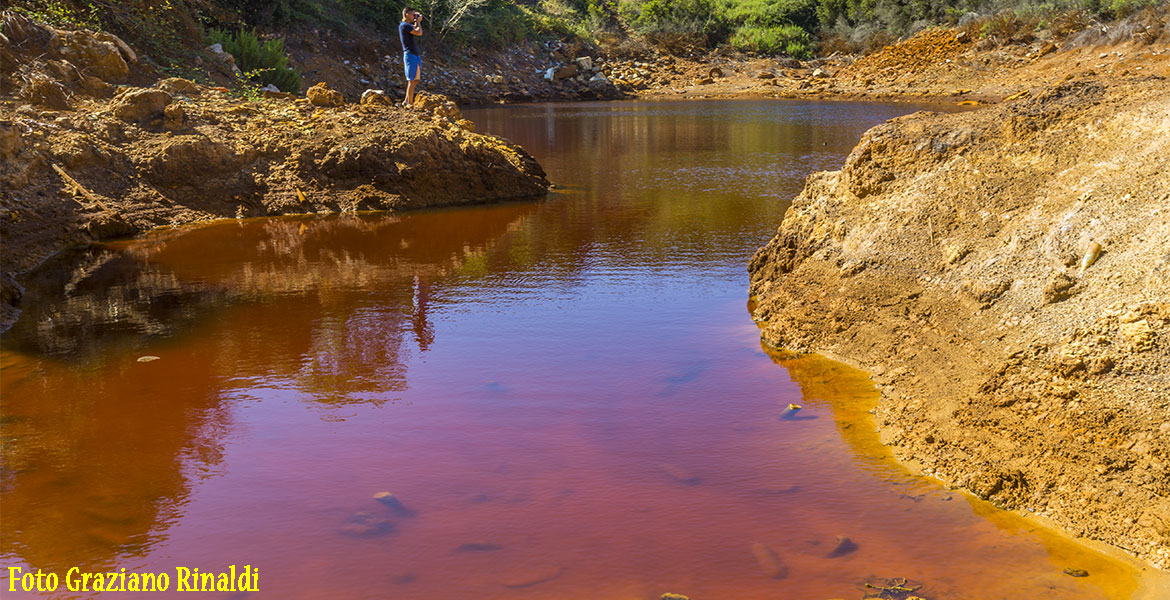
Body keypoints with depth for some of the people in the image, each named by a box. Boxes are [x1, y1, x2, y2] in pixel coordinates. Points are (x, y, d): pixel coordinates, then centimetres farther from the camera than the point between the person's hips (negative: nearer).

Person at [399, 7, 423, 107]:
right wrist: (418, 21, -3)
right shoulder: (404, 25, -13)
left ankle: (407, 101, 16)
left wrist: (417, 21, 19)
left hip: (415, 55, 10)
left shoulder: (407, 25, 17)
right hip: (410, 55, -10)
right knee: (412, 80, -8)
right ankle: (409, 103, -4)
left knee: (415, 81, 11)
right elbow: (419, 33, -18)